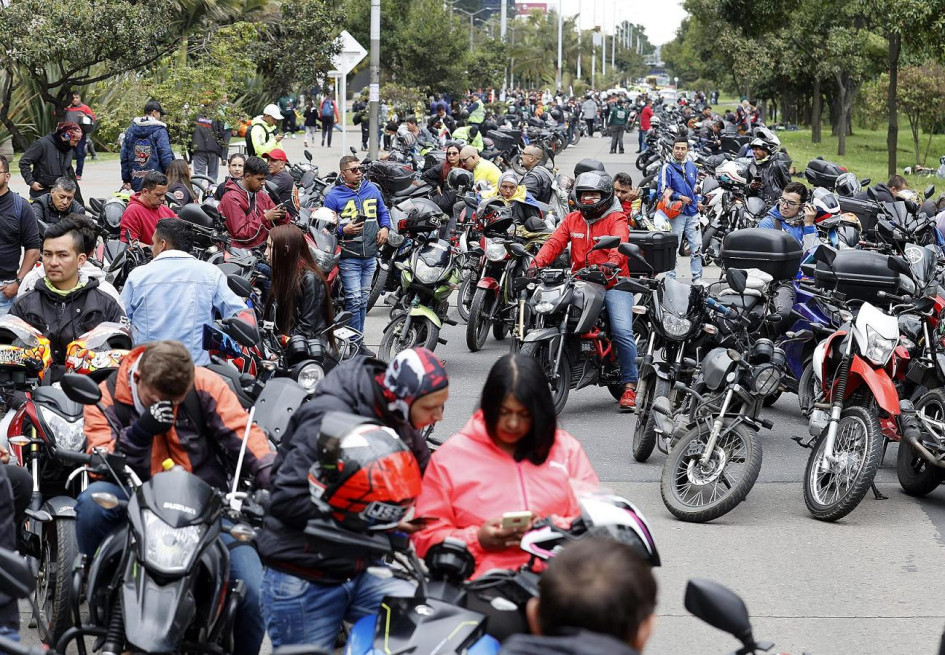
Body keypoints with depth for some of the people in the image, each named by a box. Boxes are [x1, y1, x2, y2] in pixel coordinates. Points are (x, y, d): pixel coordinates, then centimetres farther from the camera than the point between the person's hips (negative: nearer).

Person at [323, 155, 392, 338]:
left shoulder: (372, 189, 10)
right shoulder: (334, 196, -4)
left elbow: (383, 212, 23)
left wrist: (385, 228, 4)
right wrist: (344, 230, -19)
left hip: (370, 256, 5)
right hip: (349, 257, -5)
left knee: (363, 299, 12)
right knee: (354, 299, -11)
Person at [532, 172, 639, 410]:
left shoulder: (616, 219, 0)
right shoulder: (572, 219, 15)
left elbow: (620, 242, -19)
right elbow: (555, 242, 2)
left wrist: (612, 263, -42)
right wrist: (538, 262, -18)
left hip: (613, 283, -4)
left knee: (622, 331, -20)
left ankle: (629, 386, -13)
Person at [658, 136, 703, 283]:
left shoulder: (692, 167, 15)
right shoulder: (667, 168, -5)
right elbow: (662, 190, -11)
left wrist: (697, 202, 13)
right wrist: (680, 197, -16)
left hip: (692, 212, 5)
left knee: (697, 246, 4)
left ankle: (697, 277, 10)